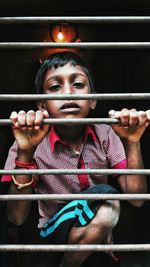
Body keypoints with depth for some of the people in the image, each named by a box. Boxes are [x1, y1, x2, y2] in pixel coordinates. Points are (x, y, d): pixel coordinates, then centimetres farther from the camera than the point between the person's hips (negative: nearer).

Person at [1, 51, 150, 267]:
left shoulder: (105, 135, -9)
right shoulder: (34, 144, -15)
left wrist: (132, 144, -28)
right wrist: (25, 152, -33)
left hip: (100, 231, 4)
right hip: (55, 231, -4)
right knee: (105, 197, -29)